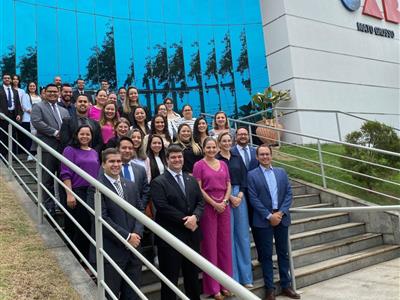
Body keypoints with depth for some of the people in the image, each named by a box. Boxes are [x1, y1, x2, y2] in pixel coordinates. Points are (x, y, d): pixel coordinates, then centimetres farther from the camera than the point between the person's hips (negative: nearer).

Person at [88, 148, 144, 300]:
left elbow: (140, 211, 10)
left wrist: (137, 233, -8)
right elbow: (101, 218, -17)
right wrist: (126, 237, -16)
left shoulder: (131, 185, 11)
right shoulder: (96, 187, -10)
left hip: (133, 249, 6)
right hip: (110, 251, -6)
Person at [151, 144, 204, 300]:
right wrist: (184, 221, -17)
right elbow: (163, 207, -17)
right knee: (170, 278, 7)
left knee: (193, 276, 18)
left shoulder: (192, 180, 13)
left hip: (192, 234, 6)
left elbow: (200, 202, 7)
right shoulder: (158, 182, -7)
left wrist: (195, 216, -13)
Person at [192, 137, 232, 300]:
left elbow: (228, 185, 10)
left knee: (225, 244, 8)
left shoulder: (223, 164, 11)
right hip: (207, 207, -4)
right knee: (210, 245, 3)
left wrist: (224, 201, -6)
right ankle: (212, 287, 14)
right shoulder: (199, 165, -3)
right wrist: (214, 204, -12)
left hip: (224, 206, 5)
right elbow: (198, 188, -8)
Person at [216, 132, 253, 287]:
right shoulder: (216, 159, -2)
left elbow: (244, 177, 7)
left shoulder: (237, 158, 12)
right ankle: (232, 277, 10)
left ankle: (246, 276, 15)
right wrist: (230, 197, -12)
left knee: (243, 234, 6)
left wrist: (240, 195, -7)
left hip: (240, 196, 4)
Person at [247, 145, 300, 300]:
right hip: (263, 220, -3)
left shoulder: (281, 172, 10)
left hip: (281, 217, 4)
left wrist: (281, 213, -9)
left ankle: (286, 285, 25)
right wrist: (269, 216, -14)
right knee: (266, 255, 4)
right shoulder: (252, 175, -2)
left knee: (283, 253, 12)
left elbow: (289, 193, 4)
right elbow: (253, 199, -9)